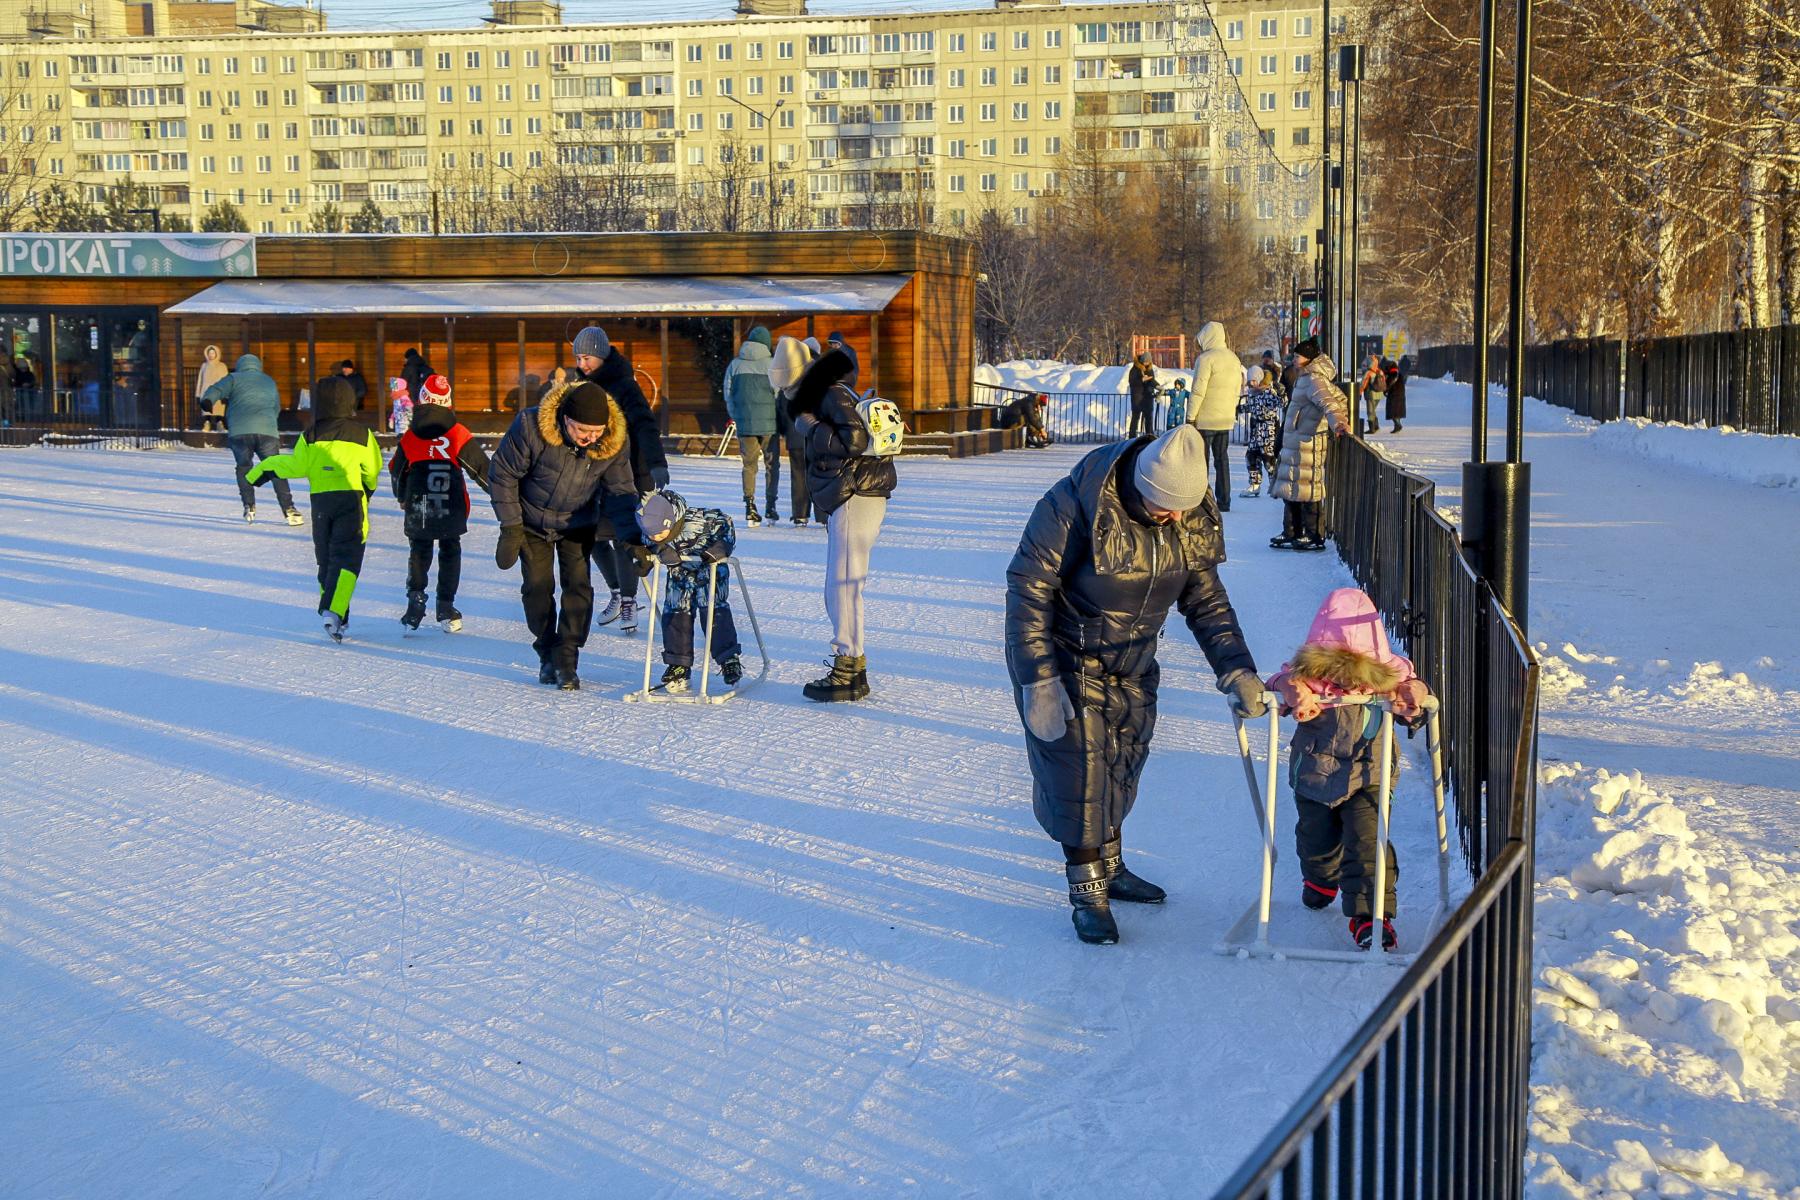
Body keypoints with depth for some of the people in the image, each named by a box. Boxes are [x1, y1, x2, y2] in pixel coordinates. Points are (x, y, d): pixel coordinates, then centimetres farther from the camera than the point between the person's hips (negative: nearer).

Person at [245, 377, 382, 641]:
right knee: (346, 559, -7)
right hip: (352, 500, -2)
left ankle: (332, 612, 19)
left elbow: (297, 466, -4)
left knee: (326, 559, 16)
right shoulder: (362, 433, -1)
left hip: (321, 502, 2)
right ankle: (334, 611, -25)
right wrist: (368, 490, 26)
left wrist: (264, 469, 10)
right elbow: (373, 470, 5)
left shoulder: (311, 436, -2)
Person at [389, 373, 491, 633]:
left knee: (419, 553, 17)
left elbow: (397, 471, 12)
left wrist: (402, 499, 30)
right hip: (452, 510, -1)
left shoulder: (409, 437, -1)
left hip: (418, 512, 1)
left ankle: (416, 600, 2)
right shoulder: (458, 434, -8)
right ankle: (446, 608, 9)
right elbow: (481, 466, -3)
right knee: (450, 553, 13)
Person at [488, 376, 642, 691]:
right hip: (533, 523, -1)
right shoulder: (531, 427, -31)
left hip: (579, 525, 1)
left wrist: (632, 539, -25)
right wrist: (510, 527, -18)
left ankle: (567, 660, -1)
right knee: (537, 587, -2)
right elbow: (502, 473, -17)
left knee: (578, 585, -9)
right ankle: (547, 652, 19)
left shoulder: (615, 441, -23)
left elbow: (620, 493, -12)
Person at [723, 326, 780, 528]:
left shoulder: (735, 365, 4)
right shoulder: (771, 364, -6)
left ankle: (750, 508, 2)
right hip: (769, 424, -2)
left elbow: (728, 395, 8)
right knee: (772, 464, 10)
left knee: (749, 465, 10)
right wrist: (782, 422, 9)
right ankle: (770, 507, 6)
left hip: (744, 424, 2)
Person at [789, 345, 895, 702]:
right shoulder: (833, 396, 18)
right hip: (849, 497, 10)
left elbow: (855, 439, -24)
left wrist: (811, 428, -15)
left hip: (855, 496, -10)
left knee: (843, 583, -9)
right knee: (841, 585, 13)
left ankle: (847, 673, -7)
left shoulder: (836, 394, -11)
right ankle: (854, 666, 17)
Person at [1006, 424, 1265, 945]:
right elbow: (1027, 590, -23)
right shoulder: (1076, 506, -29)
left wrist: (1237, 669, -10)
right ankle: (1087, 895, 7)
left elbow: (1206, 602, 1)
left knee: (1123, 767, 14)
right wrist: (1038, 681, -24)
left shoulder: (1193, 522, -10)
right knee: (1080, 773, -7)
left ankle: (1110, 869, 35)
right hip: (1067, 662, -6)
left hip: (1132, 668, 6)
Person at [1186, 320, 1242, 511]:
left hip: (1205, 419, -7)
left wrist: (1190, 417, -11)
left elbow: (1198, 390, -16)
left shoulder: (1205, 359, -13)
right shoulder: (1234, 359, 11)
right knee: (1222, 459, 12)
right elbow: (1238, 389, 15)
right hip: (1226, 420, 7)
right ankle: (1224, 501, 12)